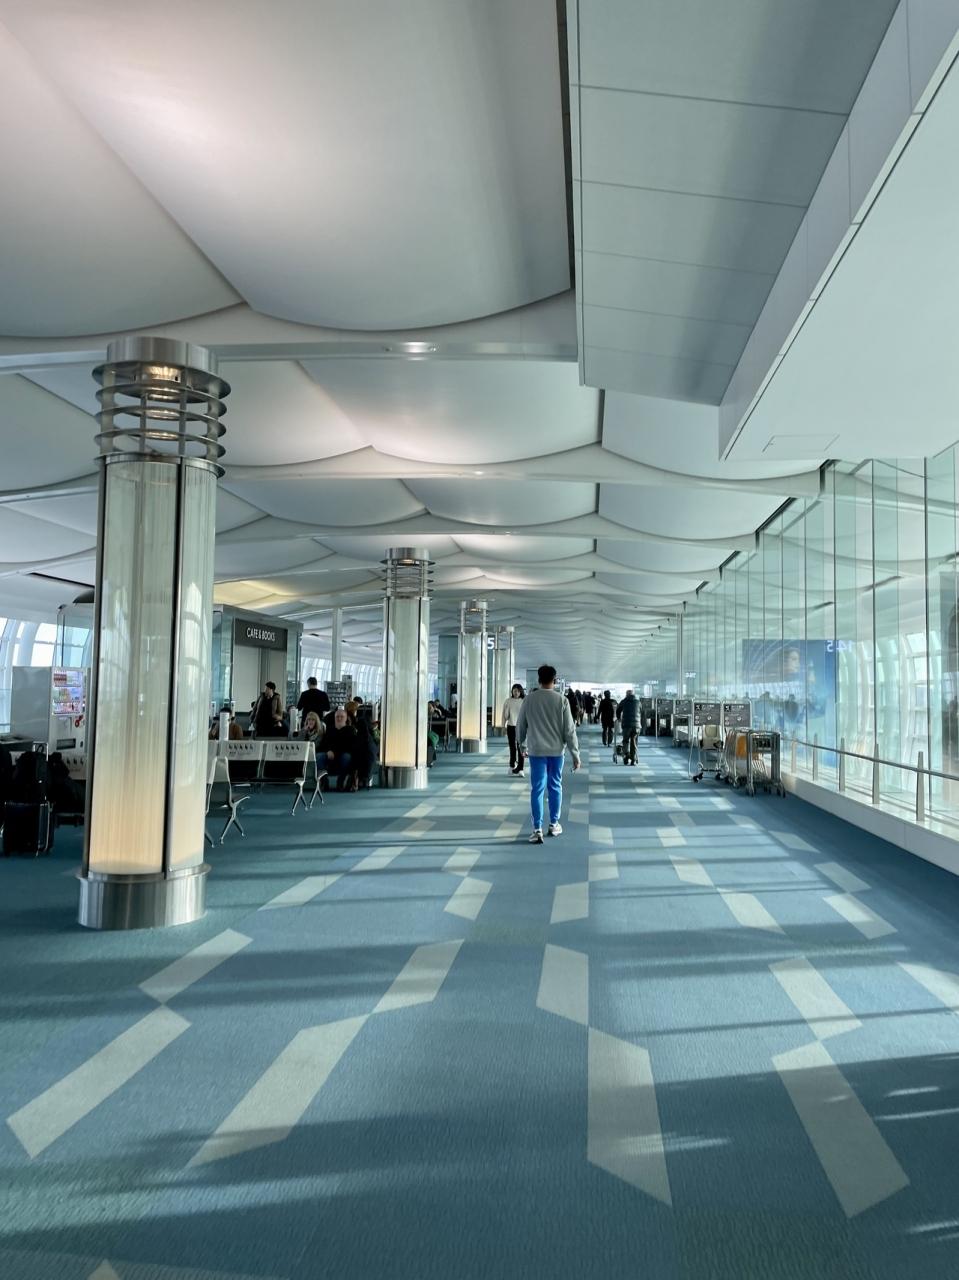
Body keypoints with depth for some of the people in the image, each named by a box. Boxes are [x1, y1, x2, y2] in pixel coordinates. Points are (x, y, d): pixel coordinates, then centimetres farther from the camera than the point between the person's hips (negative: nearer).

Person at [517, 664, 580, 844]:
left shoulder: (529, 700, -2)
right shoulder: (562, 700, -5)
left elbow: (520, 725, 7)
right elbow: (569, 729, -6)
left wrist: (521, 744, 25)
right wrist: (575, 754, 0)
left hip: (536, 750, 0)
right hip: (557, 750, 0)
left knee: (537, 789, 0)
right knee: (555, 787, 15)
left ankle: (537, 829, -7)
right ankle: (554, 824, 24)